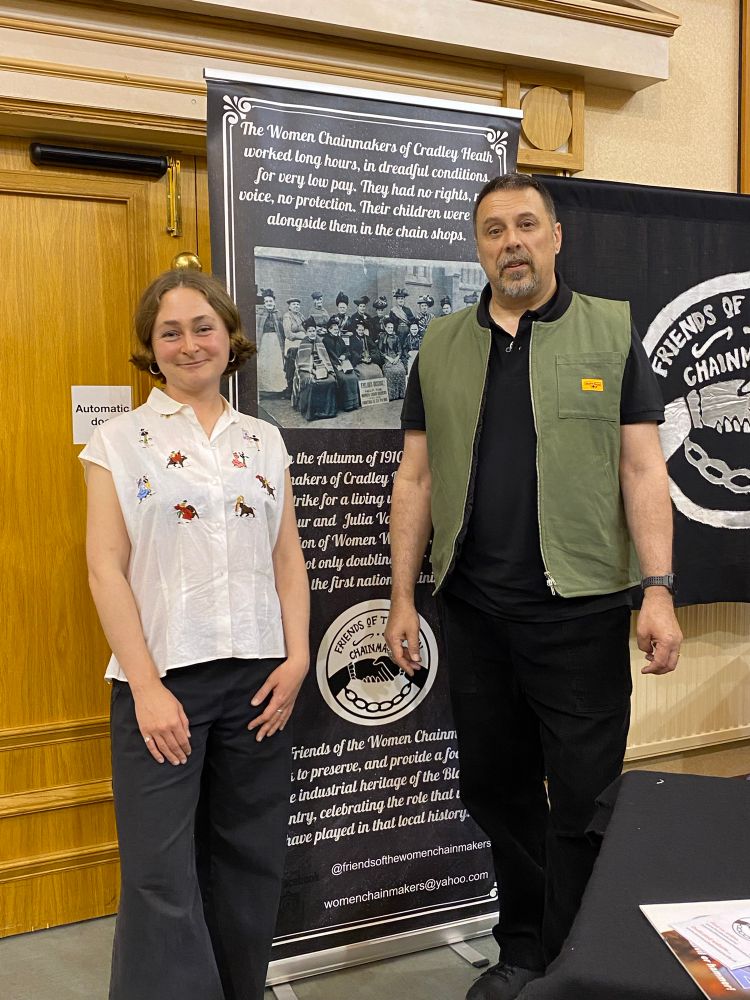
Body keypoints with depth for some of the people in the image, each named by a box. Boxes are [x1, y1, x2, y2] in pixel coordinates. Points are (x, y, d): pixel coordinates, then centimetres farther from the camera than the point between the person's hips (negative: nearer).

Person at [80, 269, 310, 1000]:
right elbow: (106, 568, -5)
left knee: (248, 862, 12)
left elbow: (288, 559, 10)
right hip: (163, 676, -3)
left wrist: (296, 658, -2)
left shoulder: (264, 442, 11)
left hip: (258, 677, 3)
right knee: (163, 877, -3)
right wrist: (146, 687, -12)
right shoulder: (119, 441, 1)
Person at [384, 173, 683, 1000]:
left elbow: (641, 468, -2)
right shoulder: (441, 346, 8)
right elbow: (416, 477, 8)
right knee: (495, 789, 15)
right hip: (474, 612, 3)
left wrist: (658, 590, -11)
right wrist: (403, 595, 5)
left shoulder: (611, 331, 2)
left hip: (581, 609, -3)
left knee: (583, 801, 5)